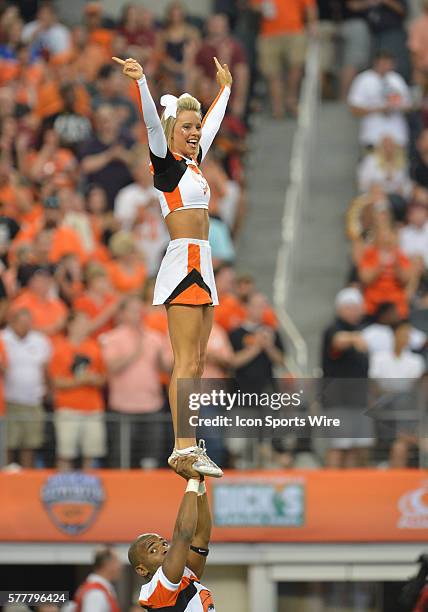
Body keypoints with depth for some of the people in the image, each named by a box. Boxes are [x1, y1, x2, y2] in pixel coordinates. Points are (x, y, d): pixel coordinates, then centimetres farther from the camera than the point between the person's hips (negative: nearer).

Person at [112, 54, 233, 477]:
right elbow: (152, 122, -20)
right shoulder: (165, 161, -3)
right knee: (186, 362, -13)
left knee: (196, 363, 6)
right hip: (182, 263, -9)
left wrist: (225, 88, 47)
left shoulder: (192, 163, 18)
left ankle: (191, 446, 6)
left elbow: (213, 123, 35)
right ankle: (183, 447, -17)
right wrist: (140, 82, -35)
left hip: (202, 265, 9)